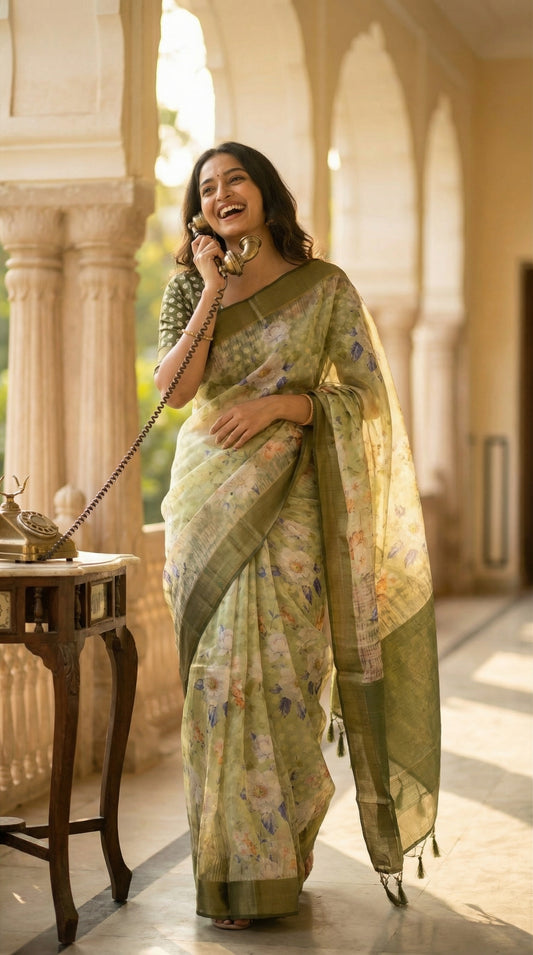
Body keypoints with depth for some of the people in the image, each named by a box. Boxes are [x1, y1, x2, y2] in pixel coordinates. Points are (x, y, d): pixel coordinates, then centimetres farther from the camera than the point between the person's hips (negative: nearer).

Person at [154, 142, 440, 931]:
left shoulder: (324, 287, 2)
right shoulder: (188, 288, 9)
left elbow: (368, 393, -1)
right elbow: (173, 386, -4)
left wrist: (280, 404, -13)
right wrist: (212, 294, -9)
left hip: (289, 502, -2)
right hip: (207, 500, 2)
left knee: (274, 668, -7)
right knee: (220, 669, -1)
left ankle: (269, 860, 7)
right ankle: (230, 863, 10)